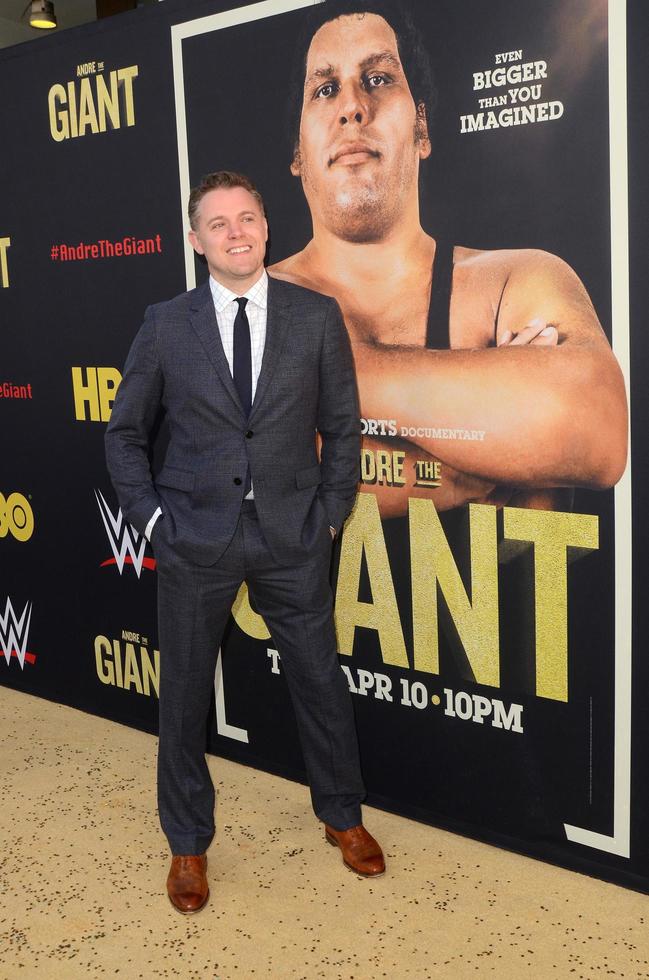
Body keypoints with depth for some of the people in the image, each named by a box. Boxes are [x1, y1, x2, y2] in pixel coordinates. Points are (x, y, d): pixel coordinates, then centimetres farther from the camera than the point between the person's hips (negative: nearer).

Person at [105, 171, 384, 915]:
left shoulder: (317, 316, -1)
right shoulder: (166, 325, -1)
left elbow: (341, 426, 5)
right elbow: (124, 431, 7)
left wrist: (330, 512, 0)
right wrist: (149, 515, 0)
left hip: (292, 535, 0)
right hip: (195, 539, 0)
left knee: (320, 682, 11)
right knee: (184, 693, 10)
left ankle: (342, 817, 37)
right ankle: (188, 843, 32)